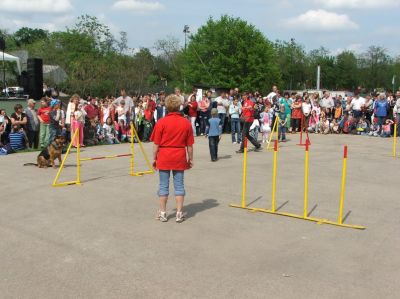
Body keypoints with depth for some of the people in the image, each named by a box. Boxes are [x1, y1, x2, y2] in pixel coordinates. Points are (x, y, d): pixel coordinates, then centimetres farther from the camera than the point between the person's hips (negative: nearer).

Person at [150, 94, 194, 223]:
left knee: (163, 185, 8)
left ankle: (162, 213, 14)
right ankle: (179, 213, 10)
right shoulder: (186, 123, -2)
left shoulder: (161, 122, -8)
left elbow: (156, 144, -6)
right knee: (179, 185, 8)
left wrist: (154, 158, 4)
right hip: (180, 158, 1)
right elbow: (189, 145, 2)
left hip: (164, 158, -1)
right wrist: (190, 159, 12)